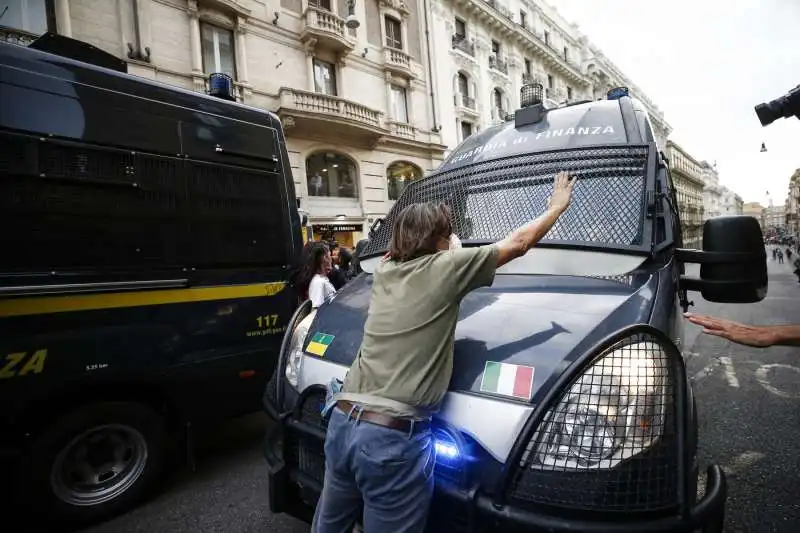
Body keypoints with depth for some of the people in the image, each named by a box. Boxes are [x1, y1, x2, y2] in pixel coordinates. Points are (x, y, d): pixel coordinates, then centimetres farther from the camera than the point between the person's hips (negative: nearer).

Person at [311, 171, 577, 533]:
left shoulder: (384, 271, 10)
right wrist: (557, 207, 19)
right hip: (394, 437, -7)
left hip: (342, 421, 7)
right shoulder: (446, 268, -5)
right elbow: (518, 243, 4)